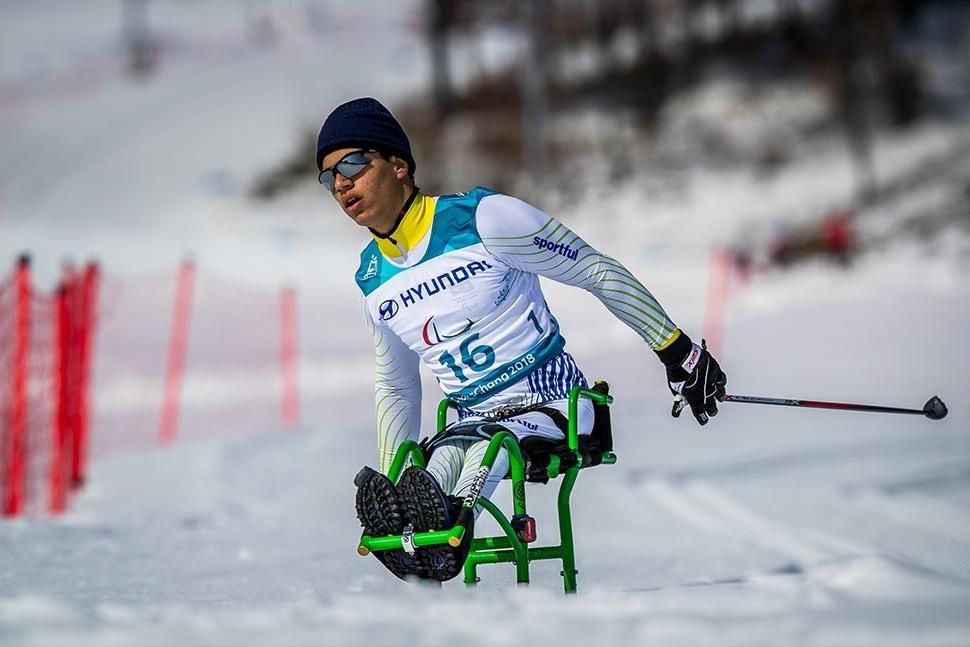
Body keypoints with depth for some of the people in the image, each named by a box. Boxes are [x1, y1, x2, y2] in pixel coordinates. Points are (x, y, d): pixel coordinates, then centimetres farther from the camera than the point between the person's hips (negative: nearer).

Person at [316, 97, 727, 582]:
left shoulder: (482, 218, -9)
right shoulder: (372, 282, 11)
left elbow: (598, 272, -4)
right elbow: (394, 389, 25)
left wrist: (679, 353, -3)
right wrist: (388, 486, 18)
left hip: (551, 403, -5)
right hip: (474, 426, 5)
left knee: (486, 446, -39)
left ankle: (443, 540, -67)